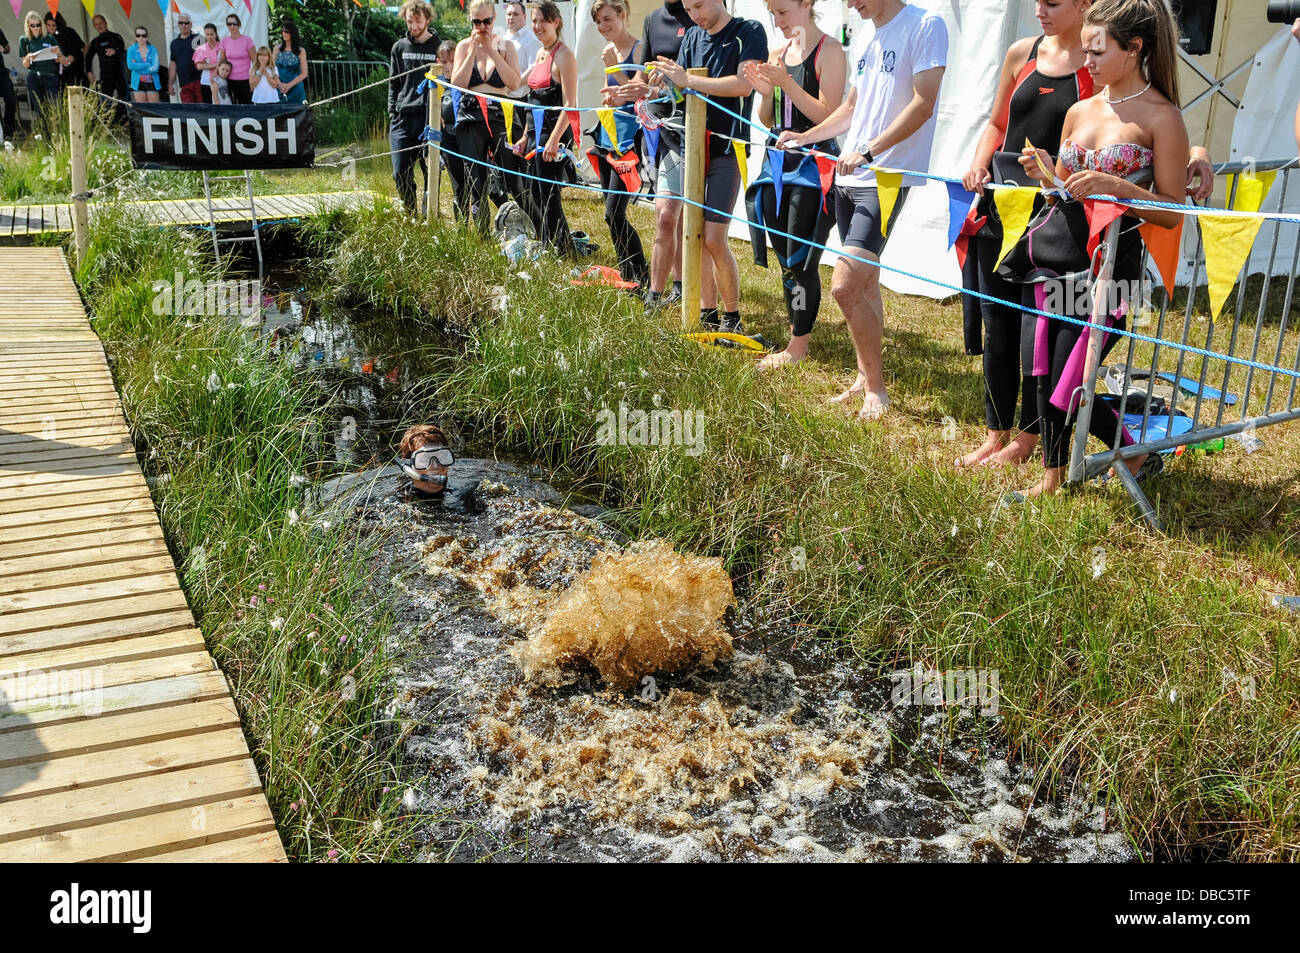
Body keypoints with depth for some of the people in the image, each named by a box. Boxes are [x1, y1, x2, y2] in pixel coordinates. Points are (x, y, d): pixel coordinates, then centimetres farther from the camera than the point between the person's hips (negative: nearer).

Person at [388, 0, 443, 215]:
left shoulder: (439, 48, 5)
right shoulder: (399, 47, 14)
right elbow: (393, 84, 16)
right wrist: (392, 115, 7)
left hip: (431, 118, -3)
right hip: (403, 119, 3)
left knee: (431, 172, 0)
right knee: (401, 174, -1)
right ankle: (412, 215, 14)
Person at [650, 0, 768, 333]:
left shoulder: (749, 32, -5)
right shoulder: (692, 36, 12)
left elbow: (744, 84, -20)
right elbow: (679, 86, 12)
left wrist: (688, 80, -20)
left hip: (725, 151, -6)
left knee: (714, 240, -10)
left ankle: (732, 318, 5)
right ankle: (708, 314, 16)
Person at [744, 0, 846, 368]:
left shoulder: (829, 50, -7)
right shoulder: (778, 53, 12)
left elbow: (829, 116, -14)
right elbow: (768, 121, 15)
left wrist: (787, 83, -20)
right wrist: (765, 91, -5)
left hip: (812, 164, -7)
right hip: (779, 159, 7)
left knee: (801, 261, -6)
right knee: (785, 258, 9)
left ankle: (798, 346, 2)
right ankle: (796, 331, 19)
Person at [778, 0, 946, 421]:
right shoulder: (864, 39, 18)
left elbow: (923, 104, -15)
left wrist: (866, 152, -21)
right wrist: (805, 137, 17)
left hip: (886, 178, -8)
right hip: (848, 179, 8)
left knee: (845, 286, -15)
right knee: (863, 283, 12)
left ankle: (876, 389, -1)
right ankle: (864, 379, 22)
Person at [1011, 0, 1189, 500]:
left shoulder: (1161, 117, -7)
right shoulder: (1079, 111, 10)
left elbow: (1172, 213, -9)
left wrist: (1116, 186, -21)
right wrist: (1046, 175, -4)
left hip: (1111, 263, -6)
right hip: (1060, 255, 6)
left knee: (1067, 382, -5)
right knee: (1045, 374, 6)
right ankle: (1052, 478, 23)